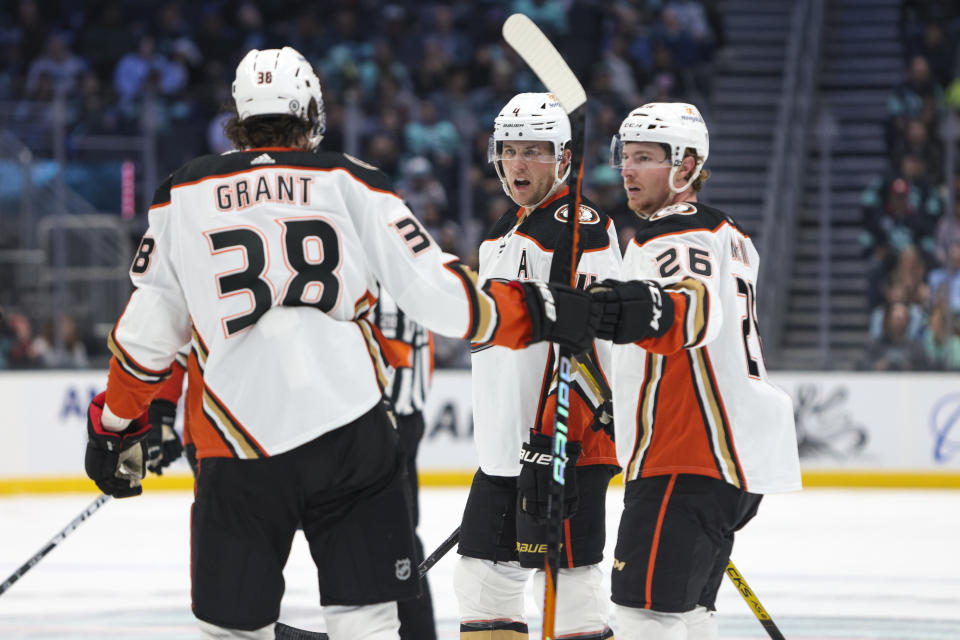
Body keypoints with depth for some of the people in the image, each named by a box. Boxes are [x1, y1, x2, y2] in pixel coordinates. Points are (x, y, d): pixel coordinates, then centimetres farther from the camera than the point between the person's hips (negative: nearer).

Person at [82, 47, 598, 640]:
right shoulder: (350, 184, 5)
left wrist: (115, 425, 25)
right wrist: (538, 312, 13)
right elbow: (438, 292, 1)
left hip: (238, 451, 0)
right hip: (351, 430, 0)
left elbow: (147, 332, 13)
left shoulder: (183, 195, 9)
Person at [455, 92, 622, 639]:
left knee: (567, 577, -10)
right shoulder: (504, 231, 20)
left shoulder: (582, 226, -11)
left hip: (568, 442, -10)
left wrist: (553, 433, -24)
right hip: (504, 445, 10)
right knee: (484, 577, 12)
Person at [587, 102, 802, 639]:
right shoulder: (726, 234, 19)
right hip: (738, 455, 11)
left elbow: (698, 308, -37)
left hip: (689, 463, -11)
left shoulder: (678, 237, -14)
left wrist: (653, 313, -56)